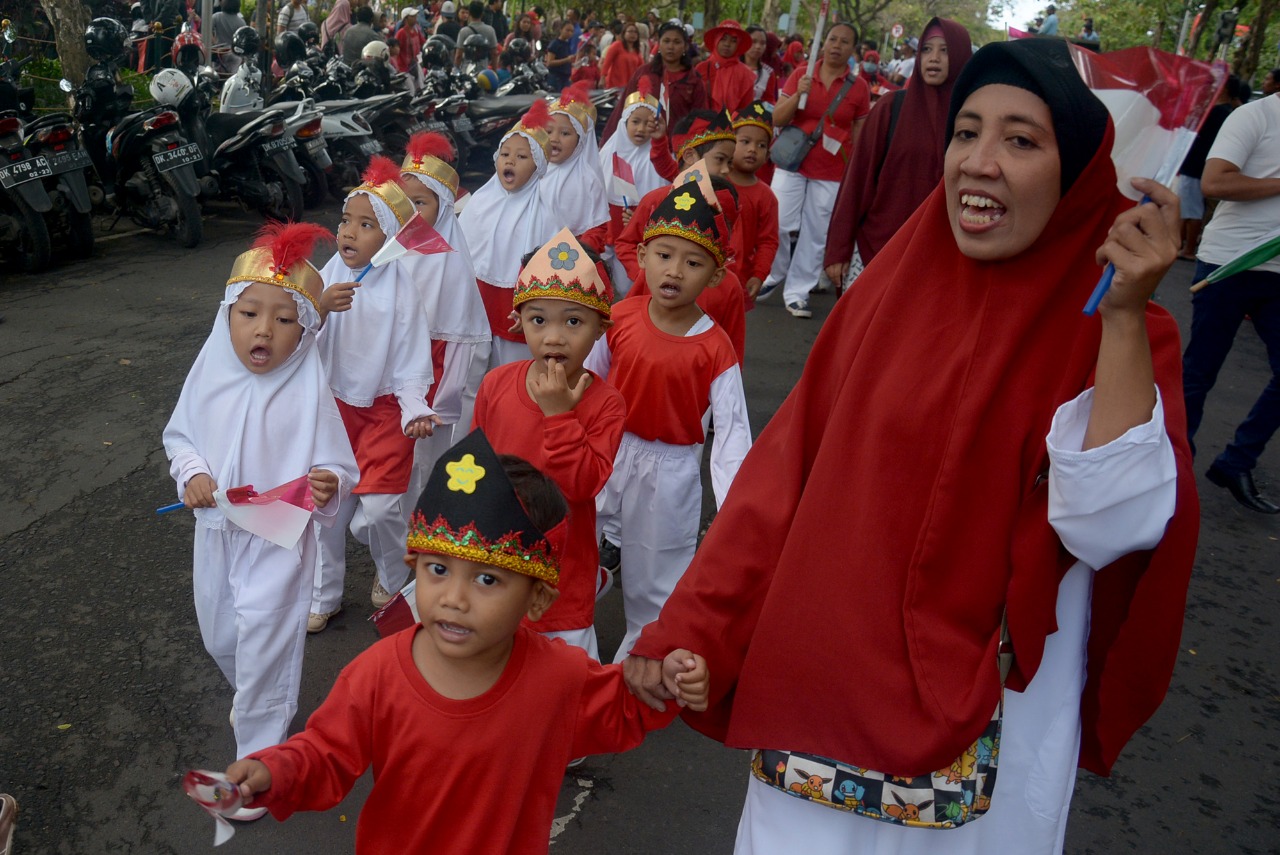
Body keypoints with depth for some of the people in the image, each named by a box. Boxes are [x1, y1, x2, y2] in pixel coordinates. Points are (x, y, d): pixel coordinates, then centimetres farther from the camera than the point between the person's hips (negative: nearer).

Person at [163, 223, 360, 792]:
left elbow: (337, 468, -14)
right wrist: (191, 473, -10)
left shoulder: (308, 391, -20)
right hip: (215, 533, 5)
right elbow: (179, 434, 8)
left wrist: (328, 487, -35)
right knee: (218, 638, 25)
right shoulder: (210, 375, -8)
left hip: (278, 541, -5)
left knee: (264, 649, 5)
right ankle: (250, 697, 57)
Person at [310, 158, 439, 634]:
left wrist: (415, 409, -27)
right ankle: (323, 595, 31)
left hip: (385, 408, -4)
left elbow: (411, 362, -12)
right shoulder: (329, 277, -4)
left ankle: (394, 578, 26)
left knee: (379, 507, -6)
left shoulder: (400, 287, -13)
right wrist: (322, 307, -29)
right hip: (335, 405, 4)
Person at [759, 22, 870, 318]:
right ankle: (774, 275, 20)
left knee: (815, 235, 3)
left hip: (832, 173, 0)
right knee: (776, 225, -3)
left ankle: (797, 291, 13)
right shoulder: (801, 74, 0)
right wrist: (798, 94, -18)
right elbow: (777, 119, -3)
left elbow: (860, 135, 6)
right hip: (792, 163, 0)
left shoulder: (859, 87, 0)